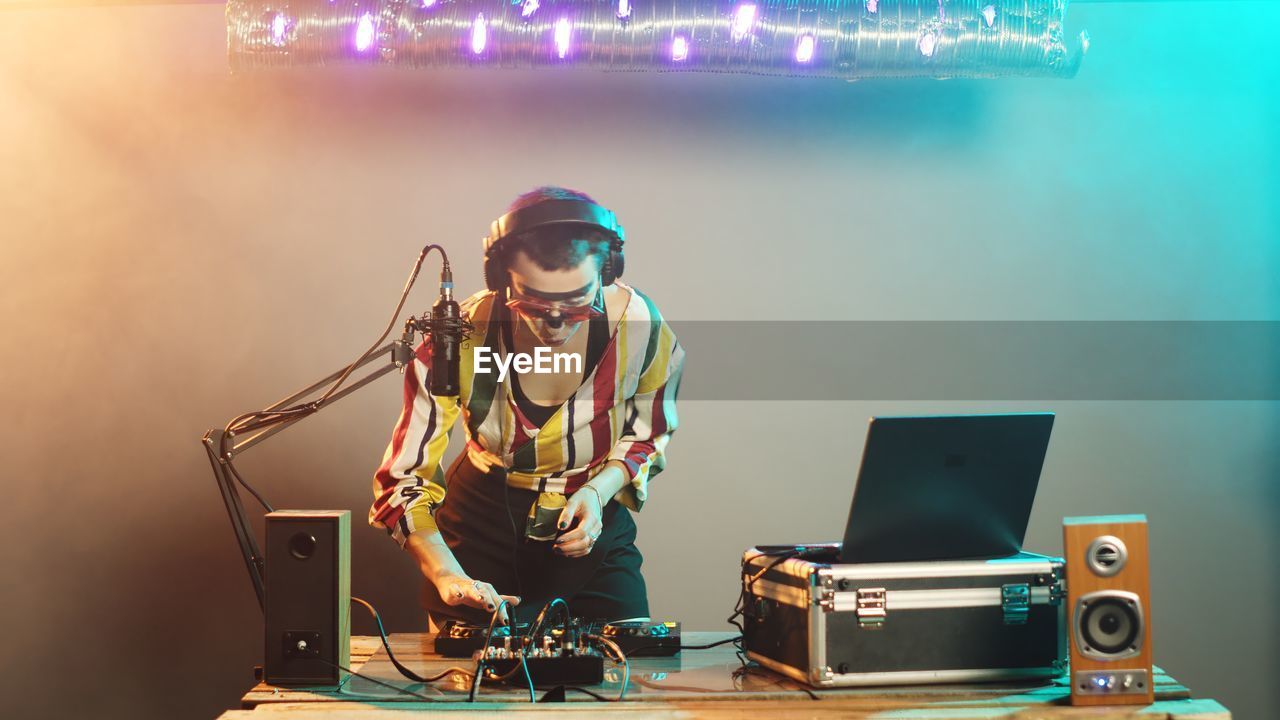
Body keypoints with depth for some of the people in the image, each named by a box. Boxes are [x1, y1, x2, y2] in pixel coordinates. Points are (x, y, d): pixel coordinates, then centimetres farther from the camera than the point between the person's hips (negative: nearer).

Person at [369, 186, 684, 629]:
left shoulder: (641, 329, -22)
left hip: (593, 525, 1)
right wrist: (446, 575, -39)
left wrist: (599, 491, -19)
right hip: (483, 523, -1)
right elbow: (402, 480, -23)